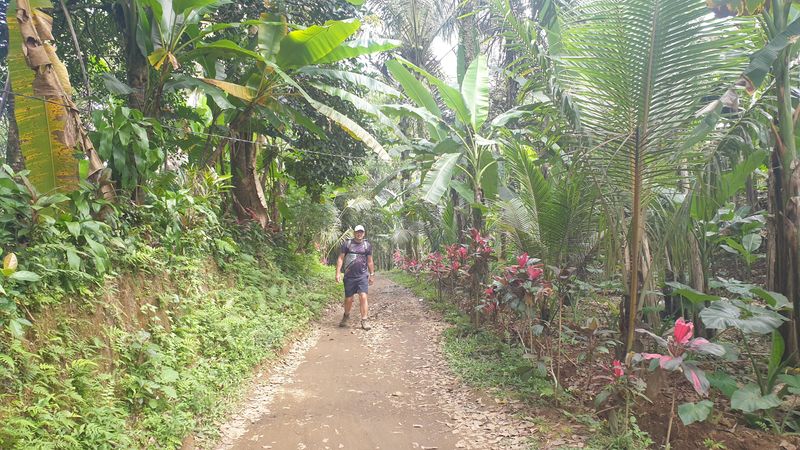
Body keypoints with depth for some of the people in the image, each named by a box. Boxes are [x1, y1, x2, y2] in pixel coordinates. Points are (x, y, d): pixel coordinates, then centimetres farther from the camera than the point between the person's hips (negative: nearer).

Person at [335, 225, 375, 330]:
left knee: (363, 297, -13)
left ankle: (364, 320, -7)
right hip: (349, 276, 0)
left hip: (363, 276, 0)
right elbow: (340, 258, 2)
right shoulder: (347, 244, 2)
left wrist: (372, 275, 15)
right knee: (348, 299, 7)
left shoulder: (367, 245, 8)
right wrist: (338, 273, -5)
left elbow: (369, 261, 14)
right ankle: (346, 316, 34)